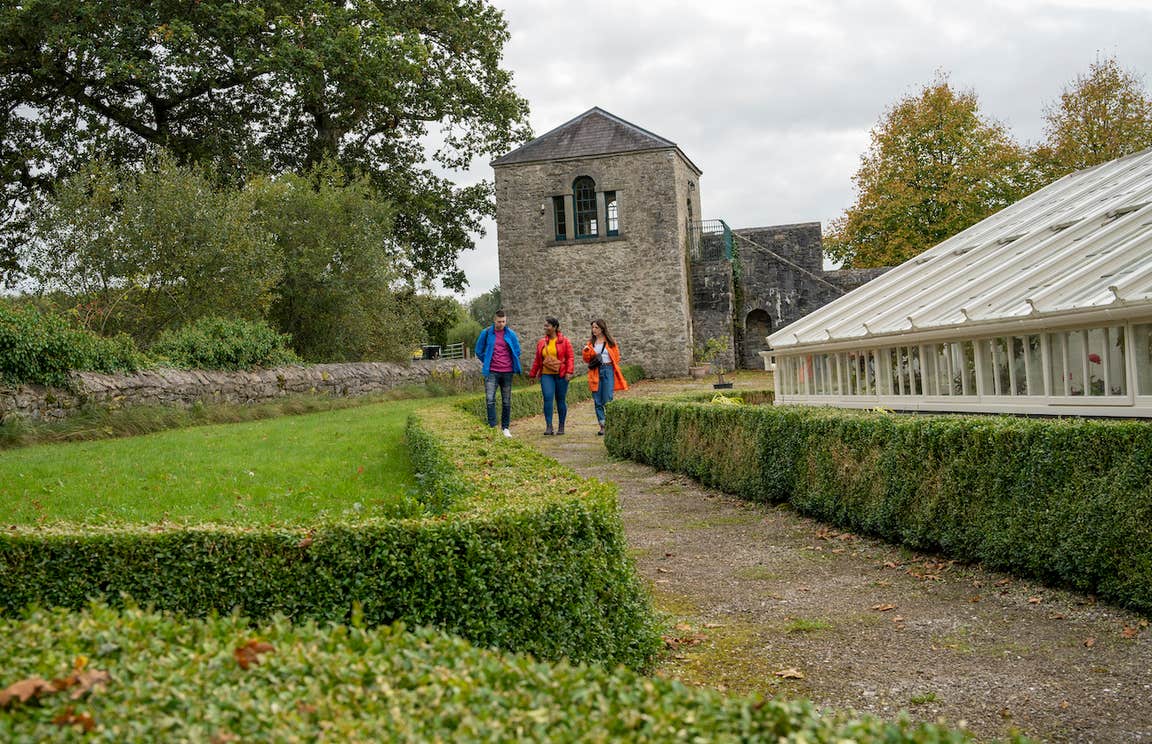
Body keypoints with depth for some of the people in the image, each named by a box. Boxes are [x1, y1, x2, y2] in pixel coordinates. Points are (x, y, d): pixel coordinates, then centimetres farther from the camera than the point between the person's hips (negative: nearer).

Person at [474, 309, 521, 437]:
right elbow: (479, 351, 11)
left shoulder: (511, 334, 4)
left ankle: (506, 427, 16)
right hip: (492, 372, -2)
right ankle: (492, 427, -11)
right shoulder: (486, 333, 0)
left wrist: (514, 365, 12)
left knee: (506, 401, 7)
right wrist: (487, 363, 10)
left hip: (507, 372, 2)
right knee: (490, 400, -13)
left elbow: (517, 351, 16)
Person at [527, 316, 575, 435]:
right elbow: (537, 360, 16)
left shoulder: (564, 341, 1)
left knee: (561, 400, 5)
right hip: (546, 375, 2)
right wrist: (532, 374, 16)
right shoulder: (541, 343, 11)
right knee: (547, 398, -11)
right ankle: (549, 426, -9)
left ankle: (561, 426, 15)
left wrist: (569, 372, -12)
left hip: (561, 375, -2)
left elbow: (570, 357, -2)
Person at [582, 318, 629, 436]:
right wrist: (586, 352, -6)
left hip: (608, 370, -3)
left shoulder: (610, 342, 2)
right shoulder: (591, 342, 11)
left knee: (607, 400, -8)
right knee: (598, 401, 3)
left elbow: (616, 357, 6)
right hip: (595, 373, 4)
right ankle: (602, 425, 8)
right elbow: (587, 360, 12)